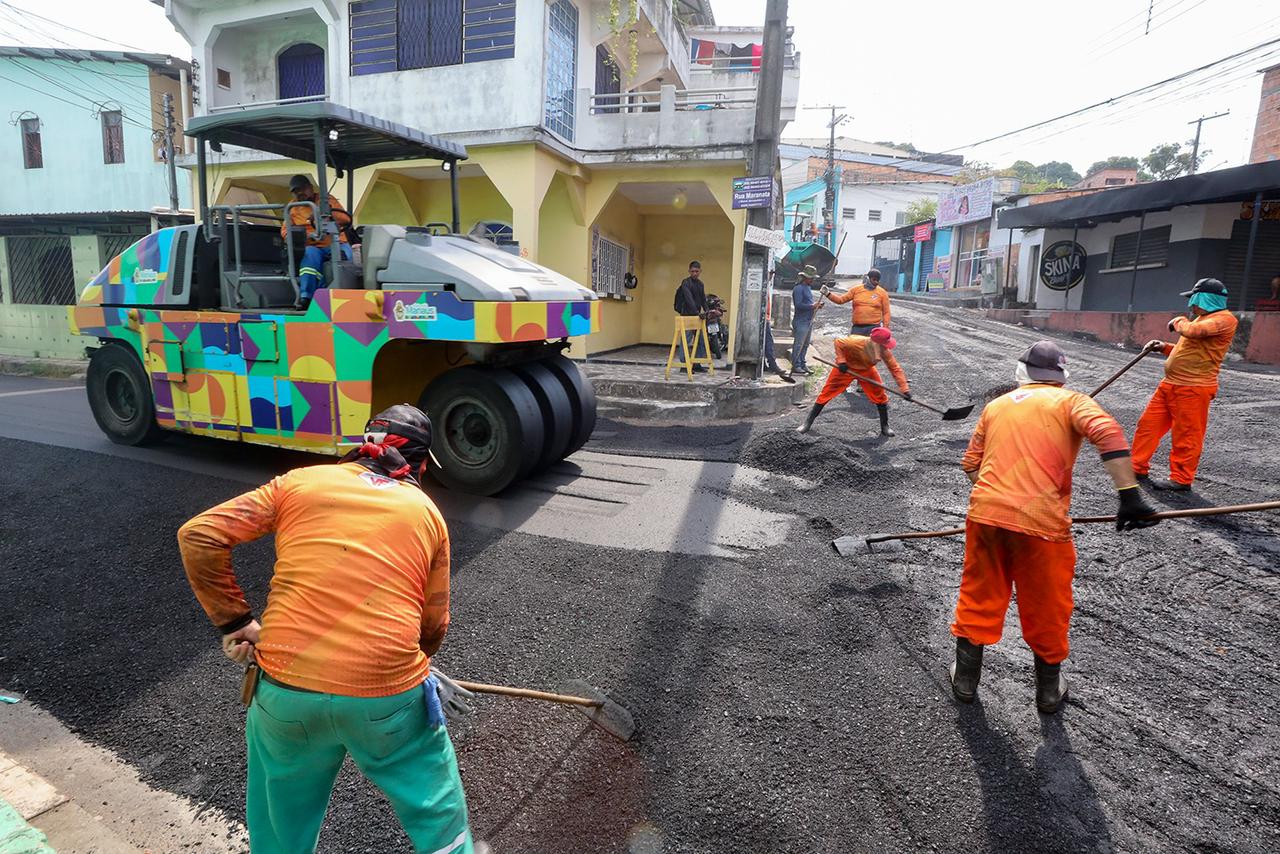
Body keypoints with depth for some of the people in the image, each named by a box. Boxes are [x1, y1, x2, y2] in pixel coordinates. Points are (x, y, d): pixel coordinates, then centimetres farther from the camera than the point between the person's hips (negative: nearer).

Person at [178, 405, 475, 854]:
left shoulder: (300, 481, 6)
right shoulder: (427, 513, 6)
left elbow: (198, 537, 1)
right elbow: (433, 624, 9)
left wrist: (235, 620, 9)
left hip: (286, 690, 2)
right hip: (389, 698, -1)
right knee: (438, 817, 24)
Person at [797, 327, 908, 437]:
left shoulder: (884, 351, -24)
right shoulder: (858, 342, -38)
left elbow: (895, 368, -18)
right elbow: (838, 342, -23)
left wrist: (905, 389, -23)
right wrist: (841, 361, -30)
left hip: (866, 370, 4)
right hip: (846, 368, -4)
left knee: (880, 396, -3)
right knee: (827, 393, -4)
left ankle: (885, 427, 16)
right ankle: (808, 423, 7)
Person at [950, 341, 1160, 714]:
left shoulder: (996, 405, 18)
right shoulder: (1071, 400, 7)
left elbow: (970, 463, 16)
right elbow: (1108, 432, -14)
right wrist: (1129, 495, -17)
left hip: (985, 513, 3)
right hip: (1041, 522, -3)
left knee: (979, 597, 18)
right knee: (1046, 608, 16)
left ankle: (965, 679, 31)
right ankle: (1049, 690, 34)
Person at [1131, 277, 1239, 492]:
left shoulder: (1224, 319, -10)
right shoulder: (1201, 319, 21)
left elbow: (1192, 331, -26)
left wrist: (1179, 321, -5)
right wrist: (1165, 348, 14)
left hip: (1193, 389, -10)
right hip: (1169, 384, 10)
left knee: (1186, 436, -3)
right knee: (1148, 424, 9)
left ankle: (1181, 479, 6)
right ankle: (1138, 467, 17)